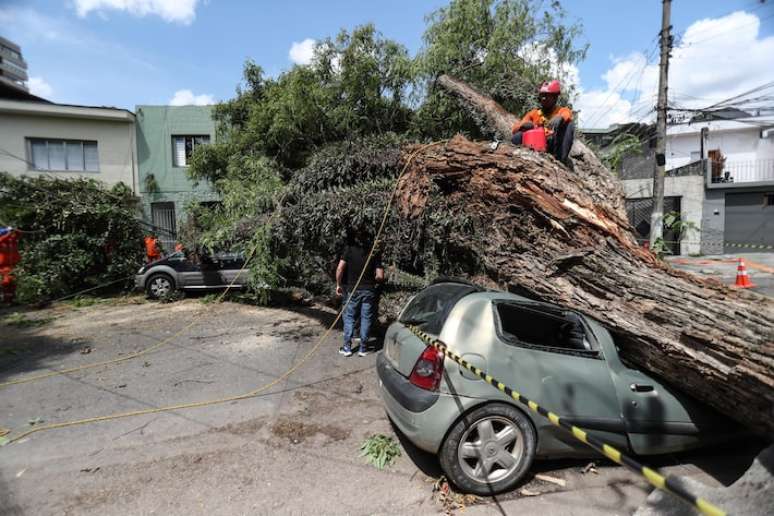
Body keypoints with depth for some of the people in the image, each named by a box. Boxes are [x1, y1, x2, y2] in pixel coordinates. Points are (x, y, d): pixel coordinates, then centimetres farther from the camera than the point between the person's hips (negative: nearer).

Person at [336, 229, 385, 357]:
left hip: (352, 290, -1)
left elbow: (340, 269, -14)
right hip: (369, 290, 1)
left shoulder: (349, 249, -5)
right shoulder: (374, 252, -1)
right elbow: (380, 276, -5)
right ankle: (363, 348, 15)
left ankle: (347, 347, 14)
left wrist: (338, 284, -1)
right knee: (366, 319, 10)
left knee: (349, 317, 11)